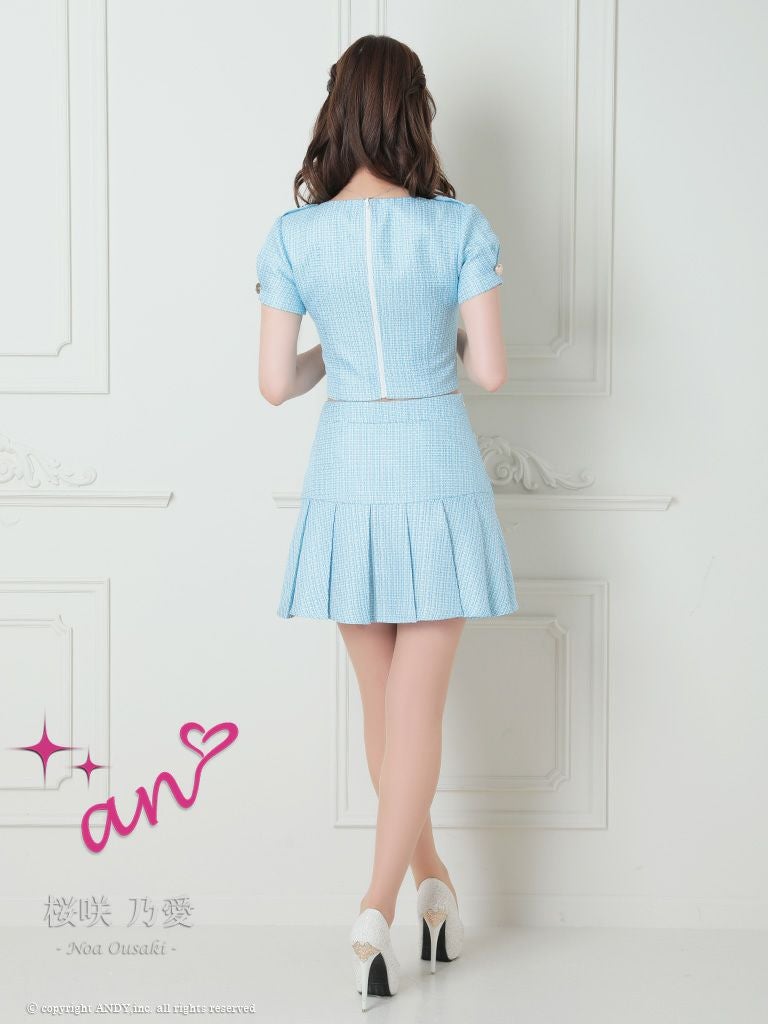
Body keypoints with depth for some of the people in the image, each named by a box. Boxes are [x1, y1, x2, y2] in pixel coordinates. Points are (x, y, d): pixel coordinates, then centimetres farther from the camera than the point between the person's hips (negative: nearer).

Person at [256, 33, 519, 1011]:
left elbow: (276, 382, -3)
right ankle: (377, 912, -4)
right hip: (436, 474, -2)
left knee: (384, 699, 16)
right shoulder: (460, 226, -10)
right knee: (417, 706, 4)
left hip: (346, 473, 2)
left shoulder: (294, 234, -5)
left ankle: (433, 880, 29)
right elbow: (490, 370, -9)